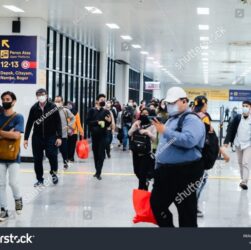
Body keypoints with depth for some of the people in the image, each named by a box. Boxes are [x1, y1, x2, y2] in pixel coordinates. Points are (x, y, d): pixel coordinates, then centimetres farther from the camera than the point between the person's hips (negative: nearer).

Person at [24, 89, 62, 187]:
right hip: (37, 137, 3)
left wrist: (59, 137, -10)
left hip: (51, 137, -2)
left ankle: (54, 172, 10)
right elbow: (29, 124, 6)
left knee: (52, 155, -17)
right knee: (37, 159, 5)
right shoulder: (34, 108, 0)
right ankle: (40, 179, 18)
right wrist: (26, 138, 4)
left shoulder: (53, 107, -6)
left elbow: (58, 123, -4)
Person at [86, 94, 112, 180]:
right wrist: (97, 122, -16)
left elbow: (107, 125, 8)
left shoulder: (106, 111, 5)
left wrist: (109, 121, -13)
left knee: (101, 154, -7)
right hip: (94, 134, 0)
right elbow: (88, 121, -6)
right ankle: (97, 171, 21)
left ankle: (98, 173, -7)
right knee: (95, 153, 9)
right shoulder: (92, 110, 2)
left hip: (103, 135, 0)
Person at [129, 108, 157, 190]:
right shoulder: (136, 123, 10)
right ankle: (145, 182, 40)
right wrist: (135, 127, -12)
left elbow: (154, 138, -6)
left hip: (146, 152, -4)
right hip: (136, 151, 4)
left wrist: (148, 132, -20)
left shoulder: (152, 126, -1)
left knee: (142, 173, -6)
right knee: (136, 171, 13)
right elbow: (129, 134, 1)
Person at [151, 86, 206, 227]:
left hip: (184, 173, -10)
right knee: (157, 203, 17)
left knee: (186, 210, -1)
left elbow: (189, 140, -31)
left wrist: (165, 132, -26)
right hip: (166, 171, 10)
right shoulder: (172, 119, 17)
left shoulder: (191, 119, -12)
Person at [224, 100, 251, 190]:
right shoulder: (237, 118, -2)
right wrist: (227, 141, -7)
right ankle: (243, 180, 26)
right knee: (240, 163, 13)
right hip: (238, 144, 3)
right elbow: (230, 129, -1)